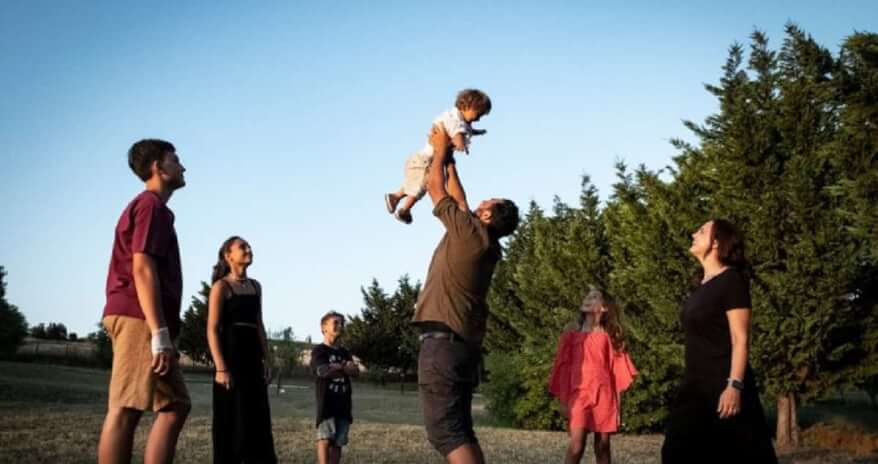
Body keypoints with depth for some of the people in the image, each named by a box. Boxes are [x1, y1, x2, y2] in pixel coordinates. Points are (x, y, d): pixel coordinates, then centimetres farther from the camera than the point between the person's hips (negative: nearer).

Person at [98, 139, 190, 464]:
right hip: (139, 320, -10)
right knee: (125, 410, -12)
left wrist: (161, 332, 21)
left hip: (141, 322, 10)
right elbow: (142, 269, -16)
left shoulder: (147, 207, 27)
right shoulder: (152, 206, -4)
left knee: (175, 406, 7)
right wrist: (160, 333, -22)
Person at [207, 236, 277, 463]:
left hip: (252, 355, 7)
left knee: (258, 420, 5)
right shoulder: (221, 286, -4)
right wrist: (221, 368, -19)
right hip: (231, 353, -7)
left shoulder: (255, 286, 15)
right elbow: (212, 329, -11)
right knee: (231, 419, -4)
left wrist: (266, 361, 10)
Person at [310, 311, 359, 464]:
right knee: (325, 438, -18)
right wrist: (345, 368, -4)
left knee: (338, 442, 3)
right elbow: (323, 371, -15)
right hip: (326, 404, -6)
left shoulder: (344, 353, 20)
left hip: (343, 405, 6)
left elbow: (356, 372, 5)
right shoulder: (319, 350, 1)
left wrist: (337, 367, -12)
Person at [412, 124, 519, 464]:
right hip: (465, 343, 9)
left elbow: (435, 188, 4)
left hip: (443, 341, -9)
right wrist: (449, 159, 36)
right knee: (460, 431, 9)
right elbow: (459, 199, 29)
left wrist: (441, 149, 19)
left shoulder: (470, 231, -8)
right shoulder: (486, 244, 14)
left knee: (446, 432, -15)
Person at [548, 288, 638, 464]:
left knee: (603, 445, 4)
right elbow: (563, 365, 6)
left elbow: (617, 364, 7)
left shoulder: (609, 335, 7)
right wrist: (563, 398, 3)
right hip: (579, 394, -1)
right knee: (576, 446, -13)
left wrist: (616, 396, 1)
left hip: (604, 394, 1)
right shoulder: (573, 331, 5)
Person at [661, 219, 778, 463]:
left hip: (724, 385, -9)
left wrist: (735, 386, -24)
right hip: (697, 384, 9)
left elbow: (740, 340, -16)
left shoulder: (731, 280, -10)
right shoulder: (703, 285, 16)